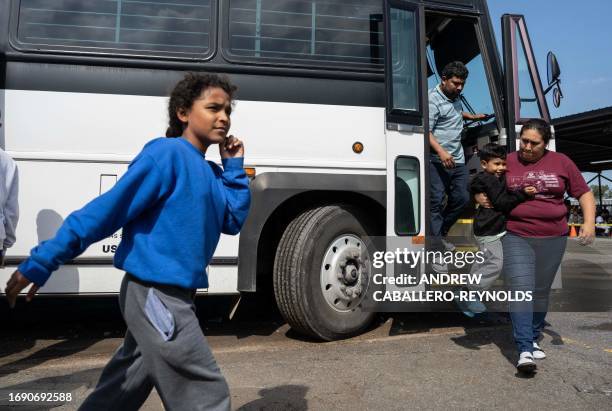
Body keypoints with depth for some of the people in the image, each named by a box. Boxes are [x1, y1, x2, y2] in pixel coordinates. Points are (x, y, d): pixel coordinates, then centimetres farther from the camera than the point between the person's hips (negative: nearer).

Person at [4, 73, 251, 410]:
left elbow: (234, 220, 7)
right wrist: (42, 262, -16)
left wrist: (234, 167, 2)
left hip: (168, 296, 9)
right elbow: (105, 211, -16)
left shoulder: (211, 172, 13)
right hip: (155, 295, -9)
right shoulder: (167, 153, -14)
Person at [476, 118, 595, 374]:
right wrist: (480, 198, -9)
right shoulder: (508, 162, 4)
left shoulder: (561, 162, 6)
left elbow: (584, 193, 10)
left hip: (553, 239, 2)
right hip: (516, 238, -2)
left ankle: (534, 339, 29)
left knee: (541, 291, 12)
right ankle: (525, 350, -11)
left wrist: (589, 222, -3)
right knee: (521, 289, -12)